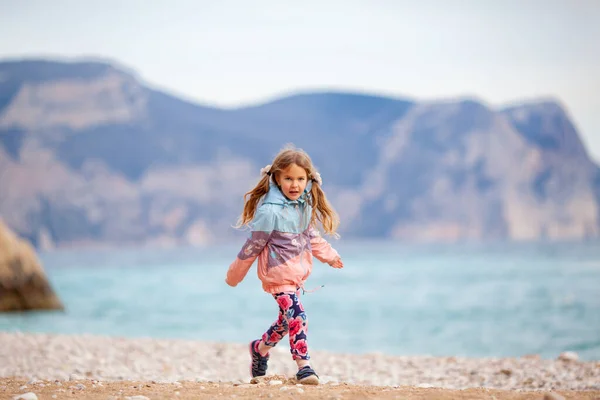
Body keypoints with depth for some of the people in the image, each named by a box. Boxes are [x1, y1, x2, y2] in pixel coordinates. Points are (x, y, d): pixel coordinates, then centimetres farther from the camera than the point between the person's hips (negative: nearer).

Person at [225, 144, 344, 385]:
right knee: (297, 316, -17)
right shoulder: (270, 211, -23)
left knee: (288, 318, 17)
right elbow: (253, 246, -15)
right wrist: (234, 275, -6)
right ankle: (303, 365, -15)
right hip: (278, 273, -8)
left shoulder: (305, 205, 0)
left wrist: (328, 255, 27)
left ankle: (260, 347, 40)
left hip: (298, 273, 8)